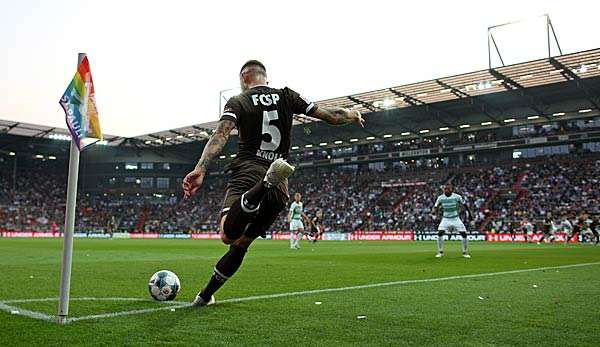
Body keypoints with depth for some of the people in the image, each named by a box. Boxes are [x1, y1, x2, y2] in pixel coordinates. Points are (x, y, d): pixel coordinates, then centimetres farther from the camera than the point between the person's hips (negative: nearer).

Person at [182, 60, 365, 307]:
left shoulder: (237, 102, 6)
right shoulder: (287, 97, 14)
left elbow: (221, 135, -13)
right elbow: (330, 116, 15)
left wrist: (200, 170, -25)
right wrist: (352, 115, 36)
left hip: (247, 173, -4)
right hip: (279, 190, 4)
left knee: (228, 235, -27)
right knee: (241, 244, 17)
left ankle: (267, 181, -49)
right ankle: (205, 295, 24)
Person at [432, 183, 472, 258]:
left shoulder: (457, 197, -10)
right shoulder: (440, 198, -6)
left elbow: (464, 205, 3)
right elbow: (435, 207, -2)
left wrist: (469, 213, 3)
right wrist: (434, 211, -25)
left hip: (456, 218, 0)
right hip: (445, 219, 1)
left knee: (464, 234, -9)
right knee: (440, 233, -17)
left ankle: (465, 252, 9)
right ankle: (440, 252, -2)